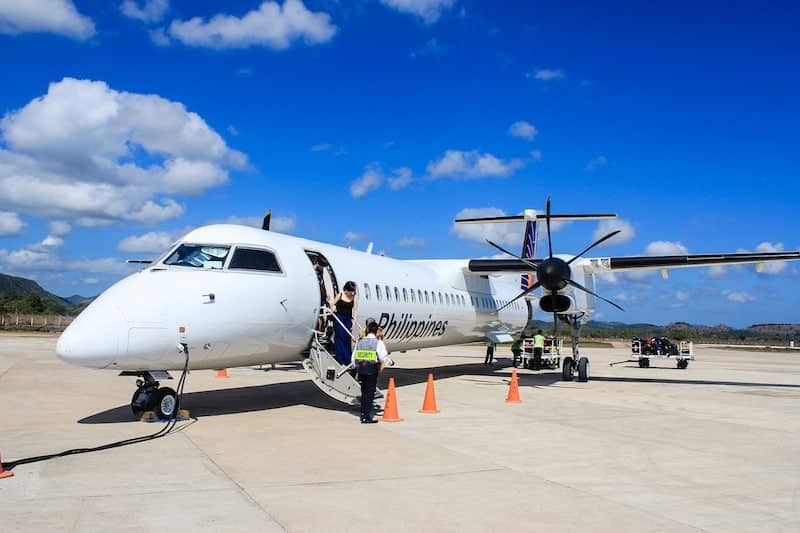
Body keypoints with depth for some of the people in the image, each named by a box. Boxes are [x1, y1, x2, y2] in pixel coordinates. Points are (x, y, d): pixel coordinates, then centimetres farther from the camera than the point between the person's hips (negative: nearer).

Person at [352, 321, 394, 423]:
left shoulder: (360, 342, 7)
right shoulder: (378, 342, -7)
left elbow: (353, 358, 9)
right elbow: (384, 357, -11)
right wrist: (390, 363, 9)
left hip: (361, 370, 5)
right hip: (372, 371, -5)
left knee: (364, 393, 17)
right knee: (370, 393, 0)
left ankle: (363, 414, 24)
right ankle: (367, 417, -2)